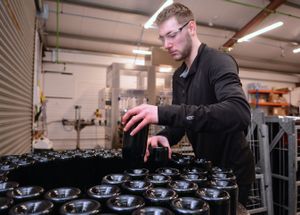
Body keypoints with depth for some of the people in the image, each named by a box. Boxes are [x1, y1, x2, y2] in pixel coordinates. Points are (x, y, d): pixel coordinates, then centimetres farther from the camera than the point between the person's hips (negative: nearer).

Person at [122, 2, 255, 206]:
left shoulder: (218, 61, -20)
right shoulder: (178, 75, 5)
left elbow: (239, 113, -38)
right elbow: (180, 122, 6)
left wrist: (165, 113, -44)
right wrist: (164, 136, -17)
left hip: (232, 170, -7)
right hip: (206, 167, 7)